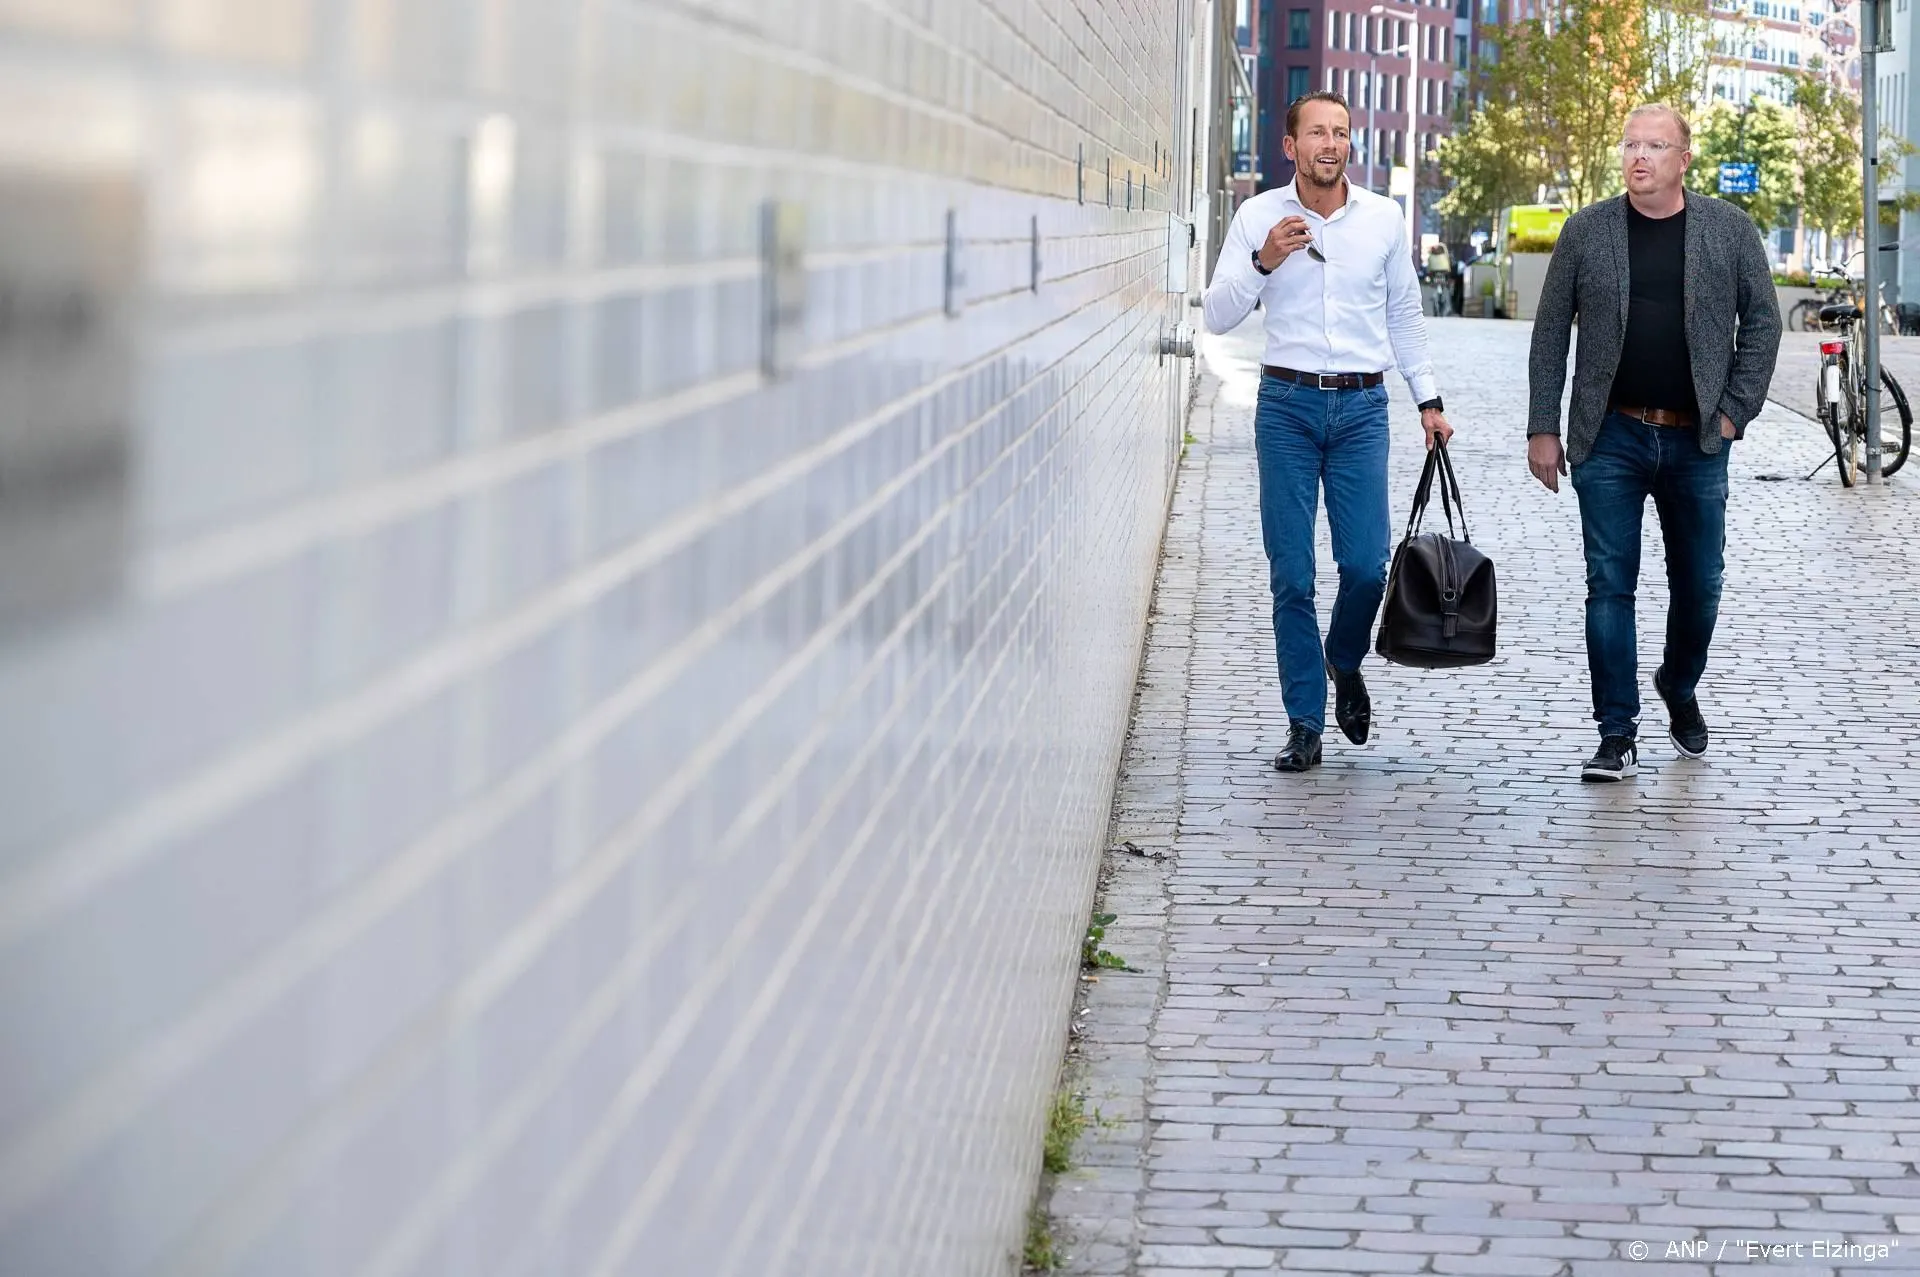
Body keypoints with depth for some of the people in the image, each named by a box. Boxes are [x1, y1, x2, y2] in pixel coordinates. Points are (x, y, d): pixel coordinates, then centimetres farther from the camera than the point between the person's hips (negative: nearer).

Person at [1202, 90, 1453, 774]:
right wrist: (1264, 262, -21)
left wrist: (1428, 399, 15)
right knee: (1291, 576, -1)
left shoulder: (1384, 218, 6)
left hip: (1362, 408, 1)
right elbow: (1217, 316, -5)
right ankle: (1305, 723, 7)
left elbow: (1404, 315, 17)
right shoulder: (1260, 216, 0)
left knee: (1366, 566, -5)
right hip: (1287, 404, -1)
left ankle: (1344, 664, 26)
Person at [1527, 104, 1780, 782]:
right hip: (1611, 439, -1)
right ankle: (1617, 734, 3)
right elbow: (1550, 333, 5)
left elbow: (1761, 321, 7)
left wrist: (1735, 411, -1)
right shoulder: (1586, 230, 2)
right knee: (1609, 585, -3)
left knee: (1699, 585, 9)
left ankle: (1680, 688, 37)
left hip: (1696, 440, 1)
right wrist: (1543, 428, 1)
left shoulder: (1729, 229, 2)